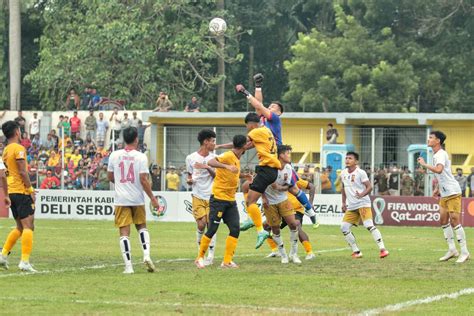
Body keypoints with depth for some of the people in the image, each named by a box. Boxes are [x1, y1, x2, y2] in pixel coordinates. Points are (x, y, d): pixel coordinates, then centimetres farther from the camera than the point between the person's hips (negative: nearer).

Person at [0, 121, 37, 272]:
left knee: (20, 227, 18)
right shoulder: (18, 148, -11)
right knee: (28, 226, -8)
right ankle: (25, 261, -15)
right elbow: (22, 172, -18)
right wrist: (30, 189, -13)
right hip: (22, 191, -9)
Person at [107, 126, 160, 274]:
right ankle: (146, 255, 2)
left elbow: (110, 177, 9)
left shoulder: (114, 155, 0)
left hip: (121, 199, 1)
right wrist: (152, 198, -3)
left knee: (124, 233, 1)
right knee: (142, 227, 21)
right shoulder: (141, 157, -9)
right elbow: (143, 179, -12)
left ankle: (128, 266, -6)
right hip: (137, 199, 0)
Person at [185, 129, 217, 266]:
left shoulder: (214, 158, 5)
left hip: (212, 196, 1)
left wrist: (208, 167, -17)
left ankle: (210, 255, 2)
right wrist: (189, 180, -11)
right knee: (201, 224, -11)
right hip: (198, 196, -1)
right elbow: (189, 177, 12)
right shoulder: (191, 158, 3)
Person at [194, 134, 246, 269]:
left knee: (235, 229, -2)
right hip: (218, 199, -8)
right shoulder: (227, 156, -14)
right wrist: (227, 166, -41)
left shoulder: (237, 160, 14)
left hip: (231, 201, 8)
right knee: (212, 230, -4)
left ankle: (227, 261, 1)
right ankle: (199, 258, 10)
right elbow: (210, 162, -30)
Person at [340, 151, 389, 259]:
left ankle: (382, 249, -23)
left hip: (363, 204, -7)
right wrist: (344, 203, 19)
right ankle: (356, 251, 10)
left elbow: (369, 187, -12)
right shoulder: (343, 173, 11)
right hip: (351, 206, 7)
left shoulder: (360, 173, -8)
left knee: (369, 225, -23)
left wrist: (362, 195, -30)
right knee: (344, 227, 0)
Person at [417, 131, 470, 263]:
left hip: (452, 192, -10)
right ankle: (452, 250, 15)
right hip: (444, 194, 10)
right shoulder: (436, 155, 15)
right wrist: (437, 188, 18)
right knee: (443, 220, 8)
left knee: (454, 221, -10)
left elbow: (439, 170, -34)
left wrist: (424, 164, -25)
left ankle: (464, 252, -6)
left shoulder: (441, 154, -15)